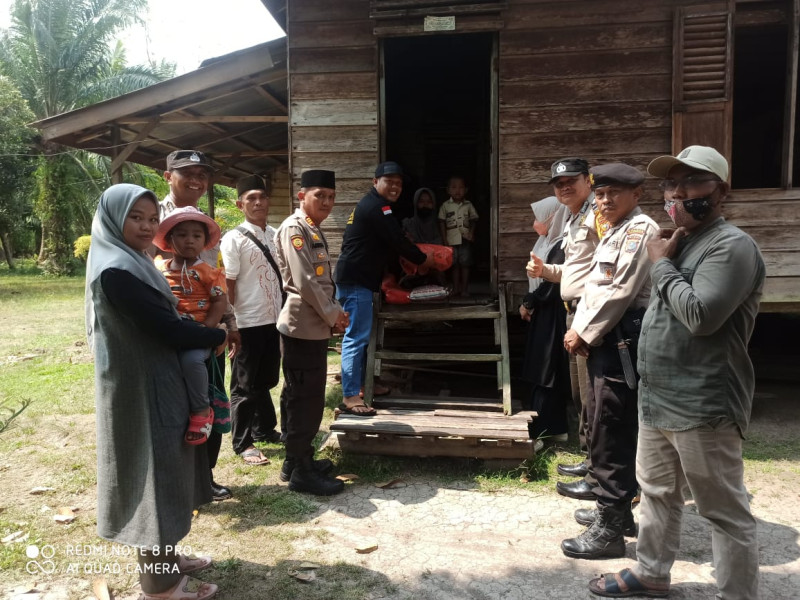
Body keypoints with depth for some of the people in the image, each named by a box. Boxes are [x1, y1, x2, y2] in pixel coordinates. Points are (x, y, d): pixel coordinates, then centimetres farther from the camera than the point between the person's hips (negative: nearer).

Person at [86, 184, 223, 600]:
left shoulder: (131, 264, 10)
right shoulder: (116, 271, -21)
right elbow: (166, 329, -23)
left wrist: (203, 332, -1)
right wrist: (219, 336, -8)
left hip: (155, 385, 10)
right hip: (142, 390, -10)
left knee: (164, 474, 20)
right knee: (155, 476, 3)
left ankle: (164, 558, 36)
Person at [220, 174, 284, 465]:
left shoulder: (275, 235, 7)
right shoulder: (234, 239, -12)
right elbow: (227, 285, -13)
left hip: (274, 319, 6)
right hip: (248, 323, -6)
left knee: (266, 380, 20)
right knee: (244, 385, 7)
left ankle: (264, 429, 38)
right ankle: (242, 443, 21)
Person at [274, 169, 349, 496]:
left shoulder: (314, 230, 16)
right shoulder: (294, 228, -14)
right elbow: (304, 282, -21)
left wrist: (335, 312, 6)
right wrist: (332, 315, -11)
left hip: (315, 327, 10)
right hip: (302, 327, -10)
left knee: (306, 396, 16)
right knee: (305, 399, -3)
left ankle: (298, 459, 28)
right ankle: (300, 471, 7)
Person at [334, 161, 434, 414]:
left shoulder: (371, 205, 21)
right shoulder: (376, 207, -13)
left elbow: (388, 242, 27)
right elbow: (397, 241, -15)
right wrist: (422, 259, 0)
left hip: (356, 278, 11)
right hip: (356, 280, -11)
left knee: (361, 335, 17)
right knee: (356, 337, -12)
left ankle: (363, 383, 28)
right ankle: (350, 397, -11)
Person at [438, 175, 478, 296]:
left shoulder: (468, 205, 3)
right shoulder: (445, 206, 1)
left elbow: (473, 220, 7)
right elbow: (442, 223, 2)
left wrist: (471, 233, -8)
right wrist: (444, 239, -2)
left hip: (465, 240, 0)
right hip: (452, 240, 0)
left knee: (465, 264, 2)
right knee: (455, 265, 8)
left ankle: (464, 289, 10)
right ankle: (456, 288, 16)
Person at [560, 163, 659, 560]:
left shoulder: (640, 229, -12)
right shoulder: (614, 232, 20)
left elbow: (621, 291, -19)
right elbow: (593, 286, 17)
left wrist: (584, 333, -12)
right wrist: (578, 328, 3)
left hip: (622, 341, -10)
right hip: (605, 341, 10)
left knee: (611, 435, -5)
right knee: (608, 430, 18)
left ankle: (609, 530, 4)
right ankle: (616, 509, 32)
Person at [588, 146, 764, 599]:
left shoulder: (732, 245, -14)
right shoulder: (678, 243, 14)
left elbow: (700, 315, -27)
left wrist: (661, 264, -14)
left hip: (703, 407, -10)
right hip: (658, 400, 10)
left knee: (726, 512, 4)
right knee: (657, 493, 22)